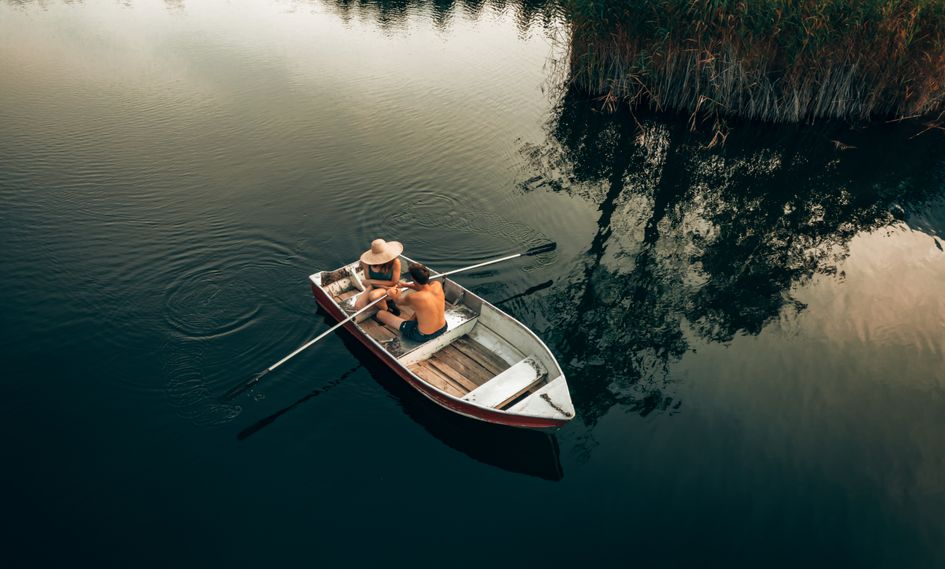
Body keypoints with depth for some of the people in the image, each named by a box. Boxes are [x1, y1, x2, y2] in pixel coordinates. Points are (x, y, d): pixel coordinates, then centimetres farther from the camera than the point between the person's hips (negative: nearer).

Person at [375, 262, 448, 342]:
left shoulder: (412, 298, -29)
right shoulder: (437, 285, -15)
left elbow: (398, 301, -2)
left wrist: (394, 296, 19)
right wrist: (406, 285, 14)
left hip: (423, 336, -5)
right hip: (443, 328, 6)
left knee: (380, 313, 4)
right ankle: (411, 320, 37)